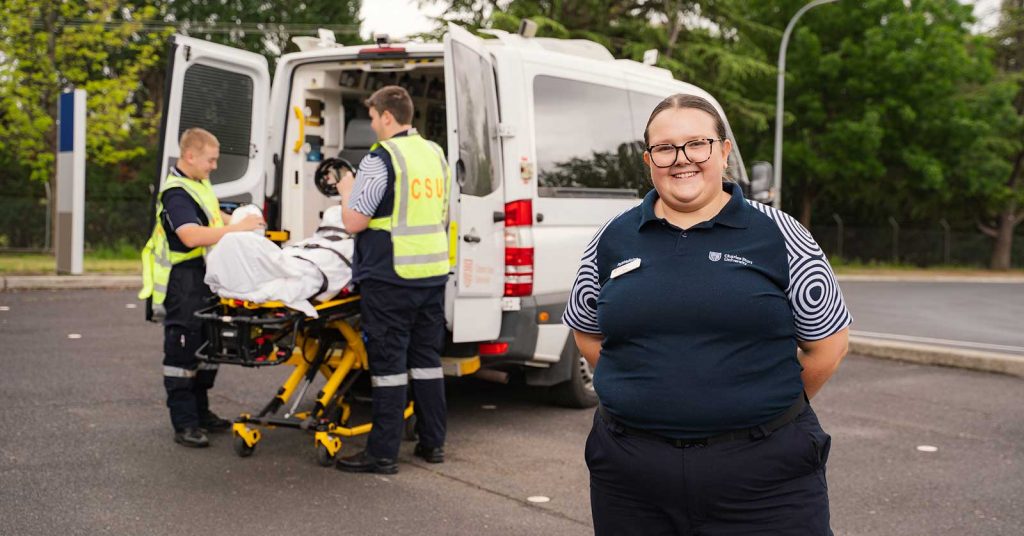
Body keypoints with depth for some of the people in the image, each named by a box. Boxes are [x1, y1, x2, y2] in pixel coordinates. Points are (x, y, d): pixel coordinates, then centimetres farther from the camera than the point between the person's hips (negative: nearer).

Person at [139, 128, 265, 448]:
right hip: (184, 282, -10)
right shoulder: (176, 193, -18)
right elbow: (191, 235, -32)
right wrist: (236, 228, -30)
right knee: (183, 348, -6)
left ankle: (200, 413, 28)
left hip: (206, 280, 10)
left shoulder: (200, 183, 13)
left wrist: (236, 220, 15)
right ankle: (184, 424, -3)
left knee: (207, 346, 17)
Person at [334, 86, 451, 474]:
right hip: (433, 273, 7)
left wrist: (347, 191, 5)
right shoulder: (435, 154, 12)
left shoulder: (380, 158, -13)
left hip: (390, 277, -7)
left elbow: (354, 222, -14)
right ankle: (432, 443, 21)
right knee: (426, 358, 15)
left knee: (388, 362, -2)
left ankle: (383, 453, 2)